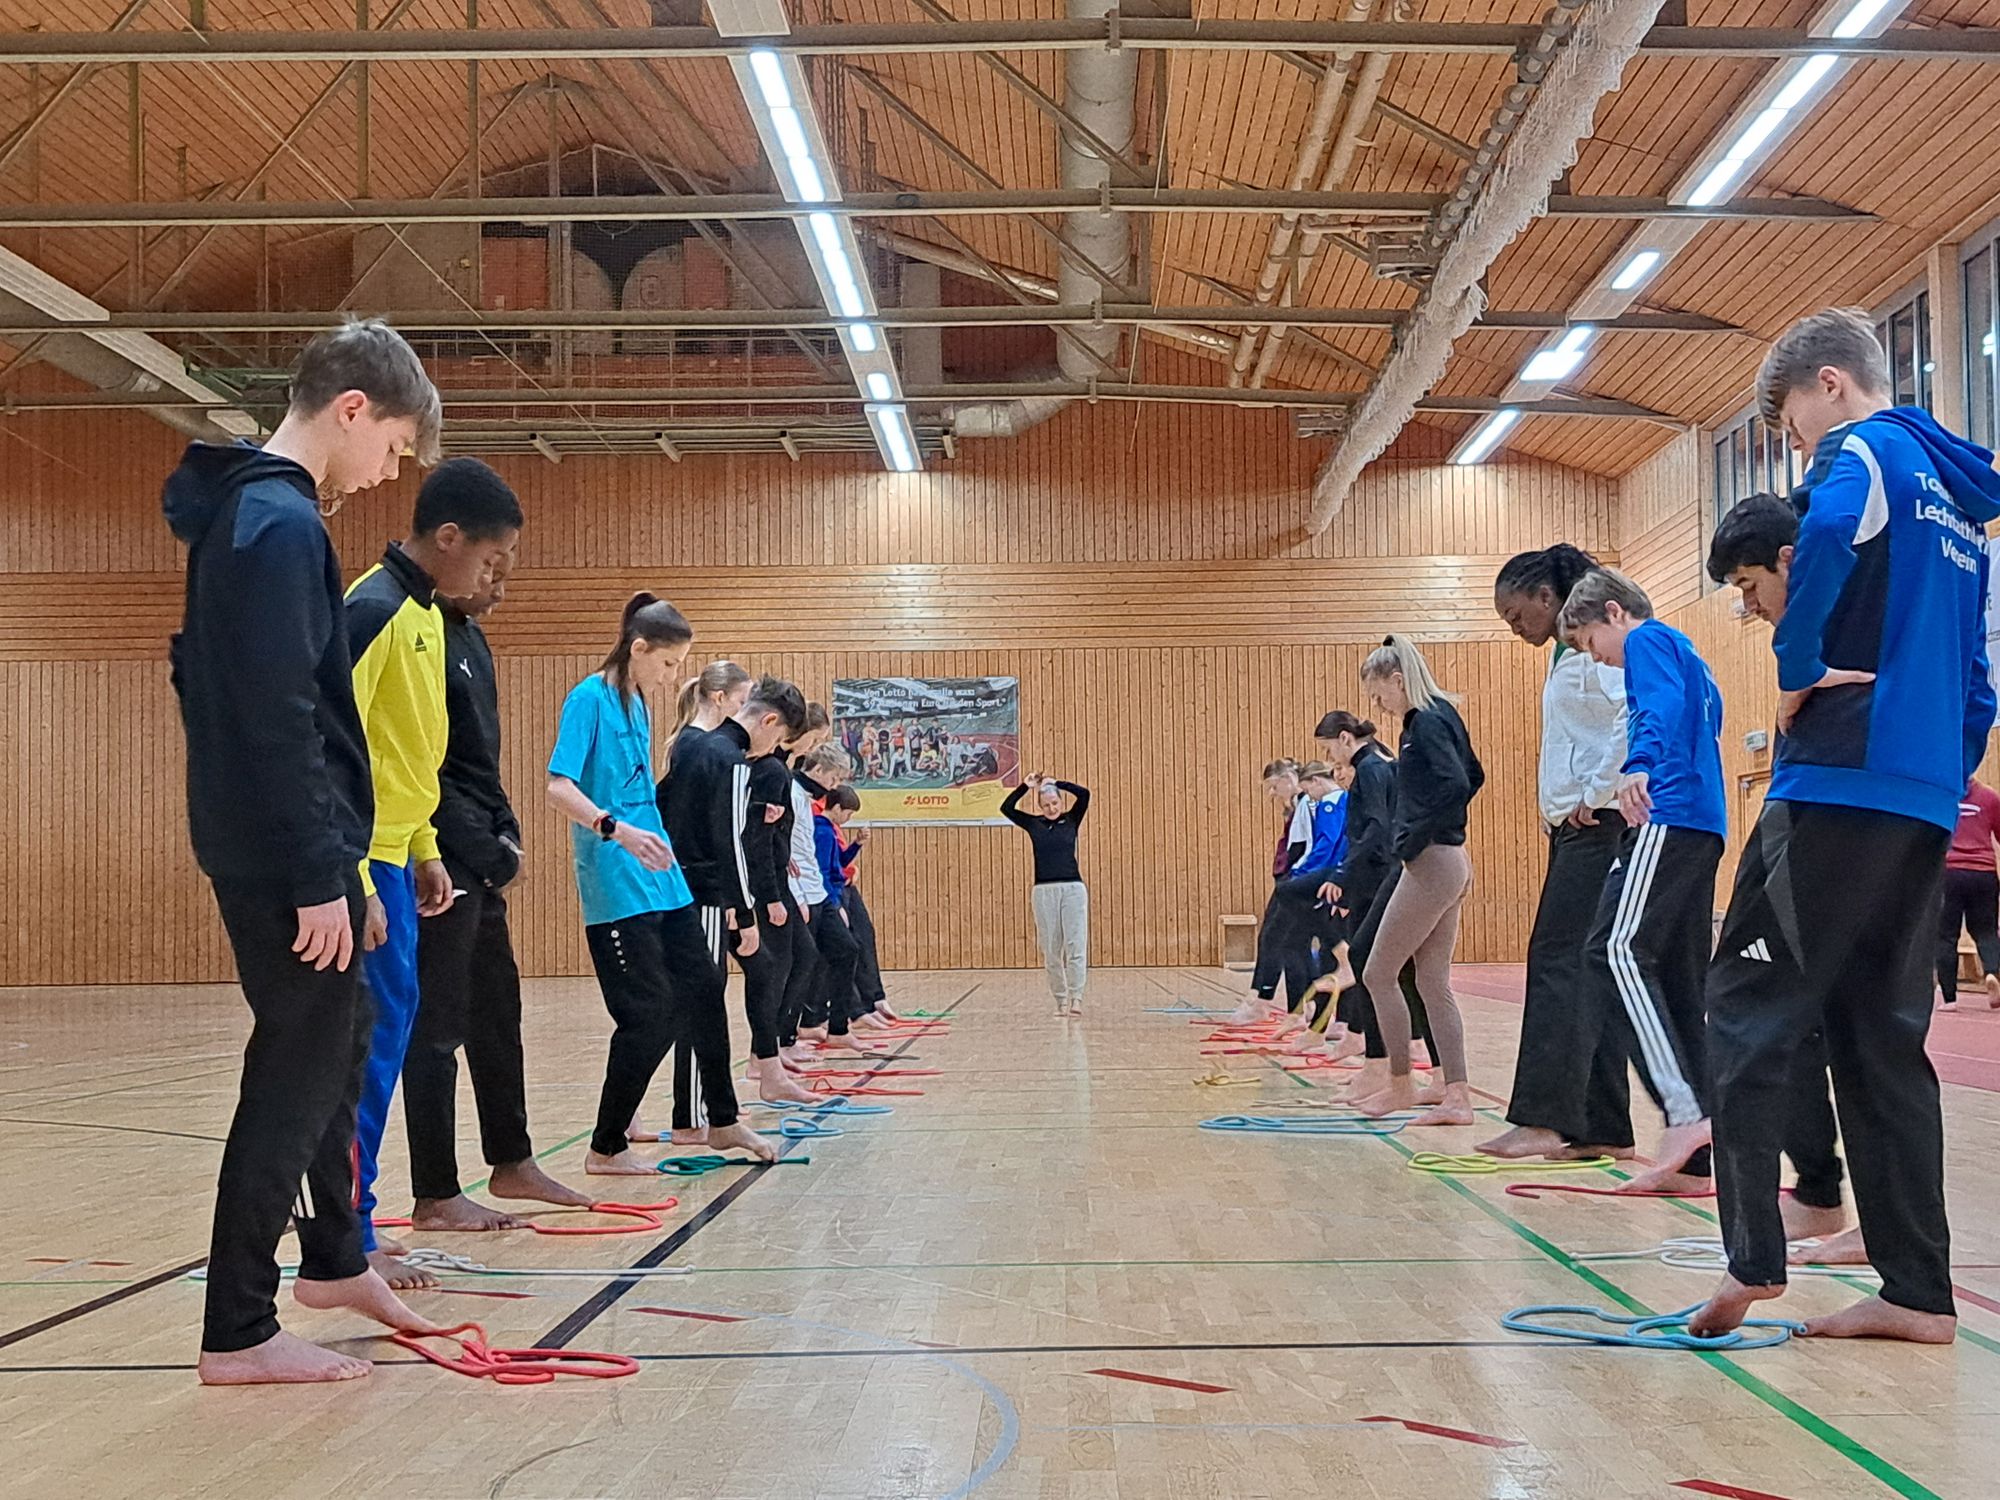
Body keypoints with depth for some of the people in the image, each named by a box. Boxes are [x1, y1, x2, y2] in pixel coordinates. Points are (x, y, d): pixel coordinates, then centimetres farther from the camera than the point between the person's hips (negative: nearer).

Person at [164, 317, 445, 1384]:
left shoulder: (242, 512, 14)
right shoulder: (283, 524, -17)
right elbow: (282, 721, -23)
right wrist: (319, 876, -21)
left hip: (259, 847, 10)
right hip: (284, 855, -10)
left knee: (336, 1046, 20)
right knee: (298, 1073, -3)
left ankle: (334, 1260, 36)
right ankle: (237, 1334, 6)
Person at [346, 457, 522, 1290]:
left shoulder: (426, 614, 14)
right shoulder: (374, 610, -15)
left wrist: (426, 852, 18)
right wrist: (355, 885, -22)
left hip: (393, 855, 9)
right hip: (361, 861, -9)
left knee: (383, 1035, 11)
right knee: (372, 1041, -7)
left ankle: (350, 1226, 20)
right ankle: (350, 1244, 0)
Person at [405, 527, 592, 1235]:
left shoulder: (470, 635, 14)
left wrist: (505, 832, 8)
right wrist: (491, 854, -16)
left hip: (481, 863, 10)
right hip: (443, 863, -10)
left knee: (497, 1011, 17)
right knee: (437, 1026, -2)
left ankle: (511, 1163, 30)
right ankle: (436, 1197, 7)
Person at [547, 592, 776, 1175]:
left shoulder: (638, 705, 14)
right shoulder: (589, 699, -11)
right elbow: (559, 788, -20)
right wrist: (617, 830, -33)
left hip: (661, 877, 9)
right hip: (615, 886, -9)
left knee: (702, 991, 13)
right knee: (650, 1013, -6)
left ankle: (723, 1122, 28)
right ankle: (605, 1149, 7)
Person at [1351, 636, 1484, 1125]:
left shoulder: (1426, 723, -15)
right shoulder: (1440, 716, 14)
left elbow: (1455, 785, -28)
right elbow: (1473, 776, 26)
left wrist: (1412, 840, -20)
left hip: (1430, 865, -10)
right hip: (1448, 863, 10)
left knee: (1378, 974, 0)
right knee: (1434, 983, 9)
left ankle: (1400, 1084, 10)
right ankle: (1457, 1098, 8)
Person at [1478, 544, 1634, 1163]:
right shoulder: (1565, 653, 20)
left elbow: (1635, 713, -25)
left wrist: (1596, 794, -20)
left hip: (1598, 826, -10)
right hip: (1573, 829, 10)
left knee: (1559, 965, -13)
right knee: (1583, 973, 7)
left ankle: (1542, 1119, -14)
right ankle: (1603, 1130, 8)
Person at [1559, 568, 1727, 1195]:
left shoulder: (1648, 640, 2)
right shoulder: (1688, 658, 31)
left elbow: (1664, 705, -18)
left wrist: (1640, 767, -34)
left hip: (1668, 818, -10)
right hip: (1704, 827, 10)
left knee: (1617, 951, -20)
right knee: (1678, 982, 6)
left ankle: (1685, 1112, -30)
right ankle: (1692, 1162, 4)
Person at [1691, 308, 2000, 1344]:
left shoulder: (1860, 451, -2)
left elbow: (1832, 533, -27)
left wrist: (1797, 674, -17)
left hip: (1842, 779, -9)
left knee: (1749, 1008, -5)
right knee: (1881, 1034, 9)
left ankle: (1752, 1260, -10)